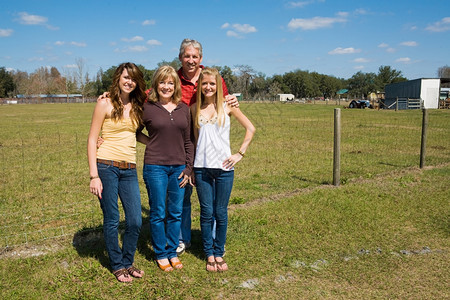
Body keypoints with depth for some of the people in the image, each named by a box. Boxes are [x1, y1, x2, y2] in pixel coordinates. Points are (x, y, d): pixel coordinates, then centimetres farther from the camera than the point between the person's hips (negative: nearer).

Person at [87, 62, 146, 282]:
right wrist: (94, 175, -11)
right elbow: (92, 139, -5)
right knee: (111, 220, 4)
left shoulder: (136, 107, 11)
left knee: (135, 221, 4)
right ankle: (117, 265, 23)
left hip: (129, 169, 5)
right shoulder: (105, 103, -3)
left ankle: (128, 262, 25)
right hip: (106, 166, -4)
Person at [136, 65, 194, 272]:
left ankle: (172, 252, 27)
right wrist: (153, 143, -2)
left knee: (175, 213, 11)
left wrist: (188, 167, 6)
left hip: (178, 167, 3)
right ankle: (160, 254, 23)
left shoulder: (183, 108, 7)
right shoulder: (147, 108, -3)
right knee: (158, 213, 6)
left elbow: (187, 141, 10)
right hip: (155, 167, -3)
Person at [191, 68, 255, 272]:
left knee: (221, 213, 6)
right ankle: (209, 254, 20)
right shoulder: (195, 109, 7)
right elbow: (194, 137, 14)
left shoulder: (227, 105, 2)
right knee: (206, 213, 5)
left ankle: (219, 253, 22)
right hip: (202, 167, 1)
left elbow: (250, 129, 7)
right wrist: (191, 167, 10)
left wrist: (240, 154, 0)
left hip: (224, 167, -1)